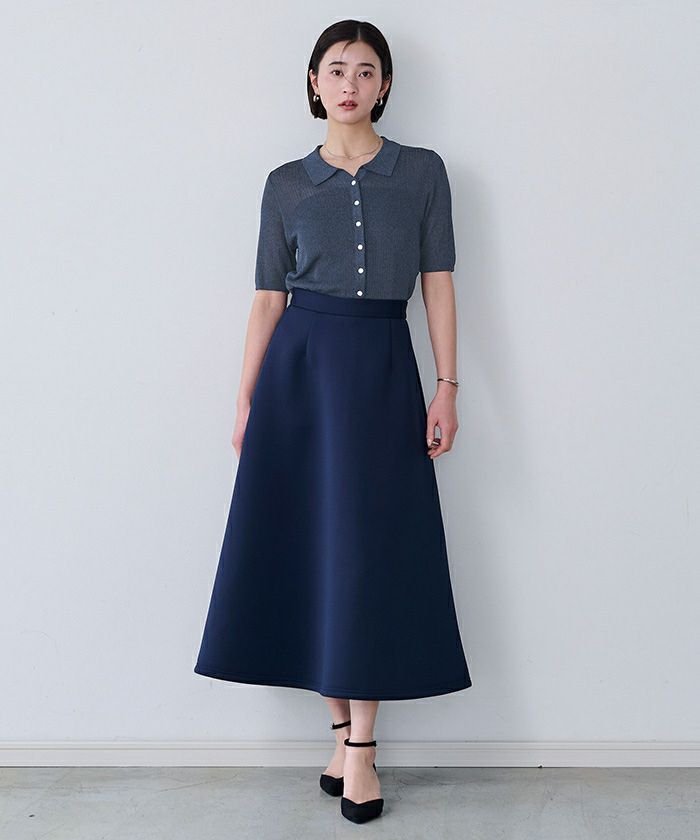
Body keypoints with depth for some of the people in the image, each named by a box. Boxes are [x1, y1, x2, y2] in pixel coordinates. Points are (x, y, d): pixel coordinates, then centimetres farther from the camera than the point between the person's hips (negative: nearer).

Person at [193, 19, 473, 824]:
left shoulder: (423, 171, 6)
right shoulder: (286, 184, 8)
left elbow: (438, 283, 3)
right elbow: (268, 298, 7)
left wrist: (446, 385, -5)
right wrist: (245, 401, 4)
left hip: (383, 368, -1)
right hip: (301, 366, 1)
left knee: (368, 548, -3)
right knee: (310, 545, 2)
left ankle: (361, 744, 5)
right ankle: (342, 728, 15)